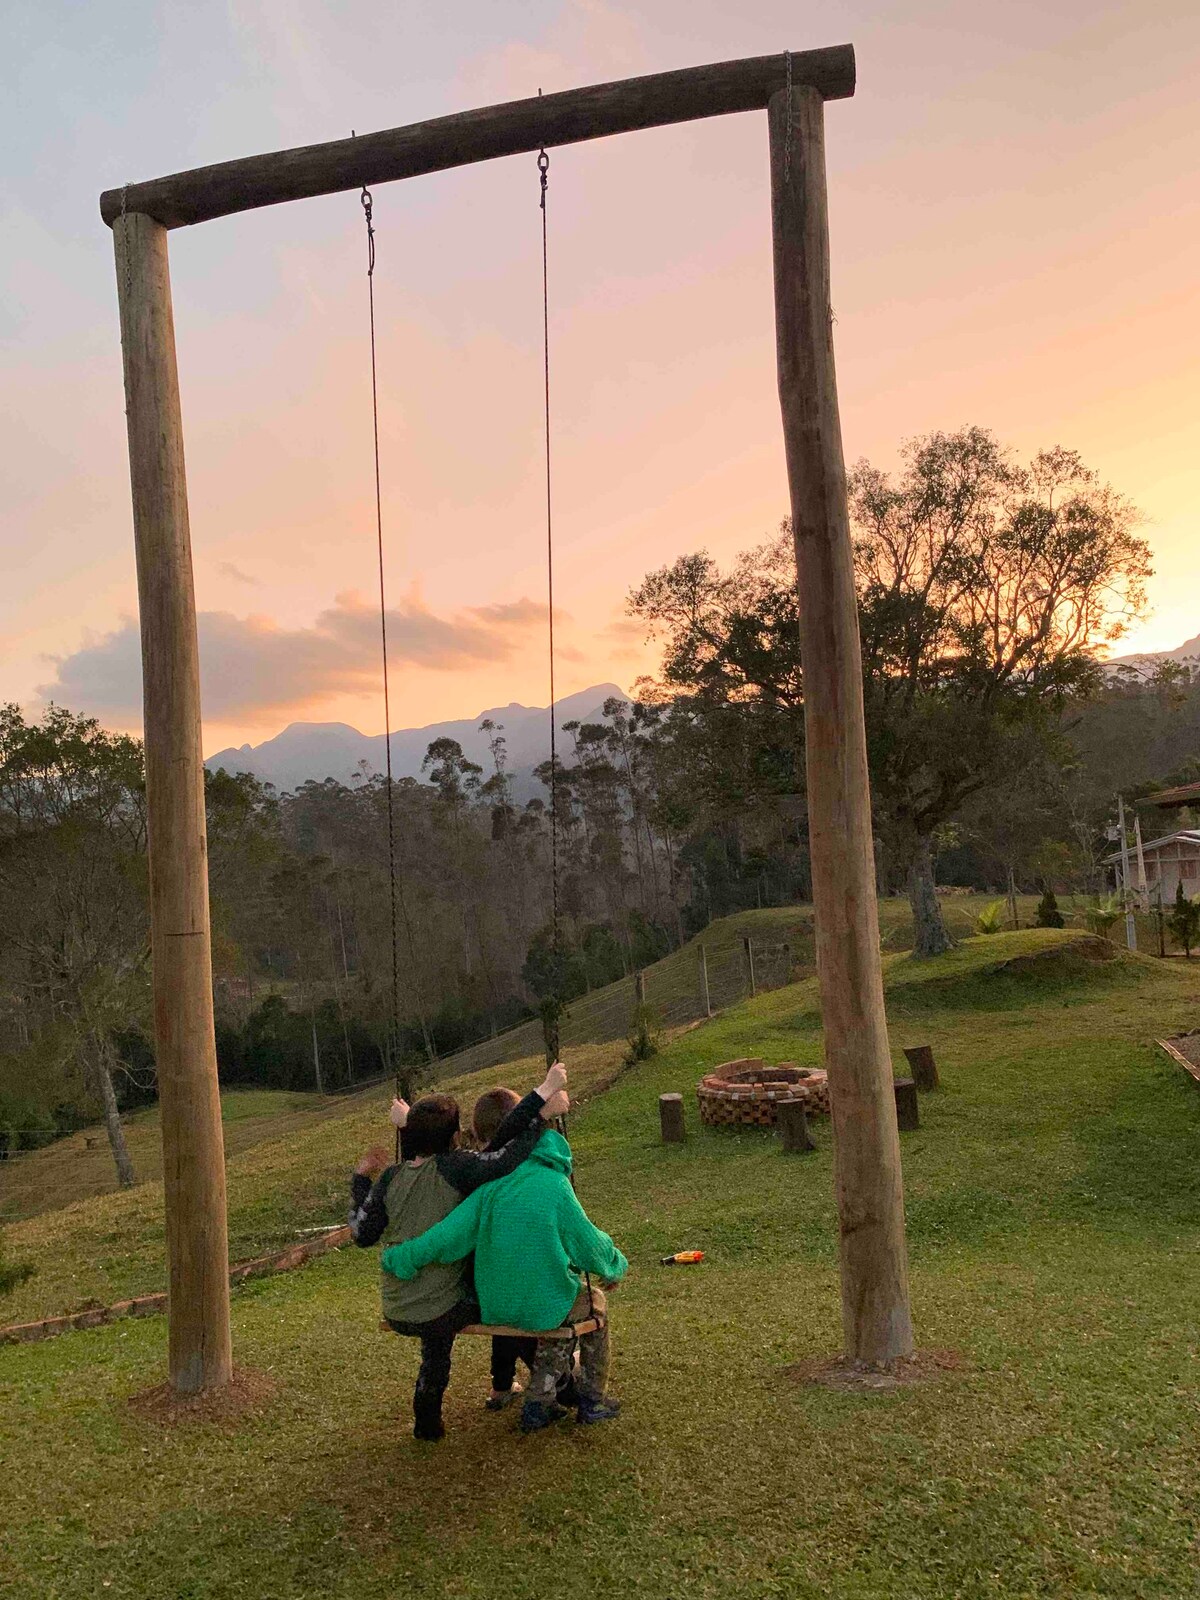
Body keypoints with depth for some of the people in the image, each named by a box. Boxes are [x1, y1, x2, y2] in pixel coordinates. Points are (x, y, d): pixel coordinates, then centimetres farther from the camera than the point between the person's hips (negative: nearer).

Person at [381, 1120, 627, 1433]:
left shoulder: (491, 1187, -8)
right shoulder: (555, 1187, -17)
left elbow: (447, 1235, -14)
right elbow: (591, 1246, -8)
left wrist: (398, 1258, -2)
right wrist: (617, 1266, 12)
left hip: (494, 1307, 4)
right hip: (543, 1305, -4)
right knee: (594, 1302, 28)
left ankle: (537, 1403, 31)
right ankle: (593, 1401, 35)